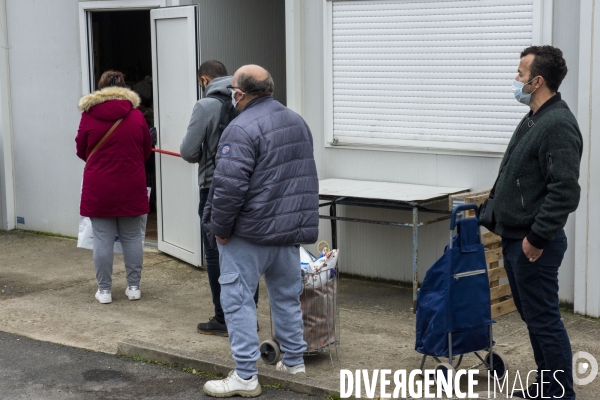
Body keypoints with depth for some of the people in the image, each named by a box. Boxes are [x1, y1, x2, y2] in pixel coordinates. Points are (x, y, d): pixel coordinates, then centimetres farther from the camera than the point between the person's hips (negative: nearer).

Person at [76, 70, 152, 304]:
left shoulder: (89, 115, -5)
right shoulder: (136, 116, -2)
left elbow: (81, 151, 6)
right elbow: (146, 152, 8)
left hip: (99, 188, -1)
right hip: (131, 187, 1)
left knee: (102, 239, 5)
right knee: (132, 237, 10)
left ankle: (104, 290, 10)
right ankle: (134, 287, 16)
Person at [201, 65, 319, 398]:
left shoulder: (242, 129, -17)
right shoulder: (297, 122, 11)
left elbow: (229, 186, -23)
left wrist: (219, 228, -11)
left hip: (250, 232, -8)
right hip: (291, 228, 8)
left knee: (237, 298, 0)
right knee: (287, 296, 17)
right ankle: (293, 361, 27)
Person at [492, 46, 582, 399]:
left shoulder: (558, 124, -20)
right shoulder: (534, 119, 13)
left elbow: (565, 191, -26)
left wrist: (538, 238, -23)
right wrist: (498, 208, 21)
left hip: (533, 243, -10)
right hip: (515, 238, 10)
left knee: (544, 319, -3)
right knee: (532, 315, 17)